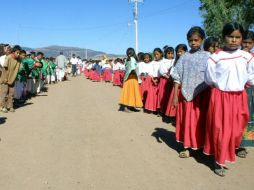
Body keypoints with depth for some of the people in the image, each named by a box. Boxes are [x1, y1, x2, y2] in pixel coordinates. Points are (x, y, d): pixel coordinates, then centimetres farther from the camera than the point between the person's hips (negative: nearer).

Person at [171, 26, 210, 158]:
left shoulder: (207, 57, 0)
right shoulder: (184, 57, 3)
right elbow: (177, 78, 3)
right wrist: (175, 96, -1)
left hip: (201, 94, -1)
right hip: (186, 94, 2)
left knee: (200, 121, 5)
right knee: (186, 121, 7)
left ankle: (200, 146, 19)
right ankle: (187, 147, 19)